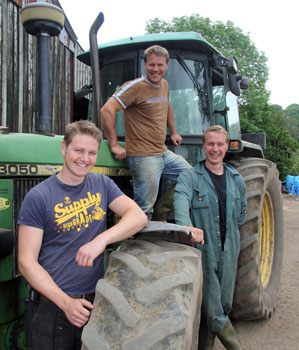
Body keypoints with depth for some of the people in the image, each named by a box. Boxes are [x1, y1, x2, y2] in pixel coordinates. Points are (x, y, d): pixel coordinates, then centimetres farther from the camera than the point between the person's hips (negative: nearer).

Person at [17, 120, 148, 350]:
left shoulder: (102, 184, 1)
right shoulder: (38, 197, -10)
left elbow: (139, 216, -11)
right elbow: (26, 262, -12)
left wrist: (101, 240, -27)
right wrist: (66, 302, -22)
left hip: (96, 303, 4)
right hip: (51, 306, -3)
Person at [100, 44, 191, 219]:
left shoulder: (164, 85, 13)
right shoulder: (135, 87, -12)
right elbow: (107, 110, -20)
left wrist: (174, 132, 29)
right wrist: (114, 144, -21)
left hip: (164, 153, 8)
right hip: (143, 157, -8)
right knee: (145, 209, -5)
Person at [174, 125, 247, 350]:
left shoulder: (236, 179, 8)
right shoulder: (189, 177, -8)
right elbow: (181, 203, -29)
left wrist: (229, 234, 10)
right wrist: (187, 226, -46)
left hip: (228, 253, 5)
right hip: (203, 252, -5)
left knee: (224, 306, 14)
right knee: (213, 310, 0)